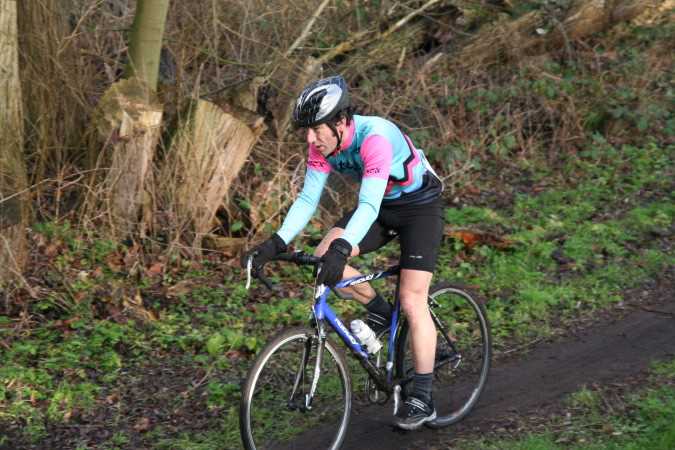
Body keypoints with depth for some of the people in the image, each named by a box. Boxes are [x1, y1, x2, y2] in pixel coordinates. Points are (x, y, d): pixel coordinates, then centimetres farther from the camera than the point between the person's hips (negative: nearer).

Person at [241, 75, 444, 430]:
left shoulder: (375, 137, -35)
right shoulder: (323, 145, -14)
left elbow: (368, 206, -43)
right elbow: (307, 199, -10)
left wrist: (341, 249, -57)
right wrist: (277, 243, -23)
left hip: (420, 205, -7)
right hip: (380, 206, 7)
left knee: (412, 300, -13)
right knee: (322, 257, -16)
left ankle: (421, 399, -3)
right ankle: (379, 312, 8)